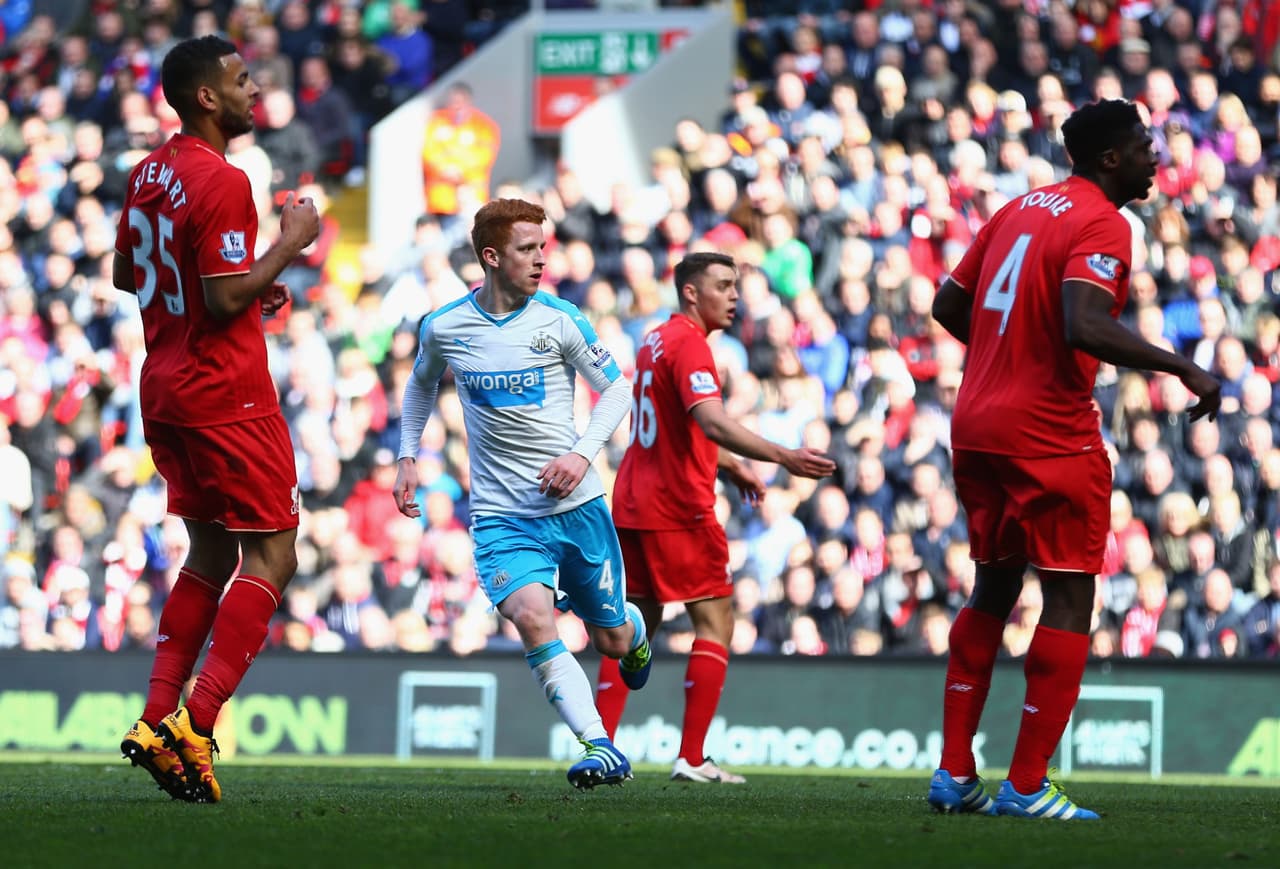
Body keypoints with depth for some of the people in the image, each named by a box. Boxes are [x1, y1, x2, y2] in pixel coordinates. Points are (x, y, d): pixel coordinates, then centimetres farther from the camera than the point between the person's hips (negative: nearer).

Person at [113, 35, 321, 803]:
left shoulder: (150, 173, 10)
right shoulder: (222, 183, -18)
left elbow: (127, 274, 21)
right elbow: (224, 299, -22)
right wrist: (289, 243, -10)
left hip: (165, 387, 9)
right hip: (227, 393, -9)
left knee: (212, 552, 17)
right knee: (272, 557, -4)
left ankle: (157, 722, 10)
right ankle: (194, 728, -13)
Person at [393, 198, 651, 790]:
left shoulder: (558, 318, -5)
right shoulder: (442, 328, -2)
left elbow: (616, 388, 4)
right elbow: (422, 385, 21)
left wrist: (583, 453, -10)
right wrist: (408, 457, 14)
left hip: (576, 504, 0)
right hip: (502, 514, 0)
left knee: (612, 640, 10)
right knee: (534, 619, -26)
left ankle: (635, 632, 50)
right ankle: (602, 751, -25)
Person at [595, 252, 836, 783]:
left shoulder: (657, 341, 17)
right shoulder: (688, 344, -14)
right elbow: (712, 422, -29)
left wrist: (730, 466, 28)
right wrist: (784, 458, -35)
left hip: (633, 504, 9)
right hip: (678, 508, -9)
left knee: (637, 622, 13)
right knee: (715, 619, -4)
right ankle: (692, 759, -8)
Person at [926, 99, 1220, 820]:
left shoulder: (1022, 208, 13)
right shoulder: (1102, 226, -12)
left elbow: (949, 306, 17)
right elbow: (1085, 327, -28)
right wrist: (1183, 368, -20)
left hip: (977, 428, 8)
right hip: (1051, 435, -8)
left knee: (994, 590, 18)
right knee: (1070, 599, -1)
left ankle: (955, 772, 17)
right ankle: (1027, 785, -5)